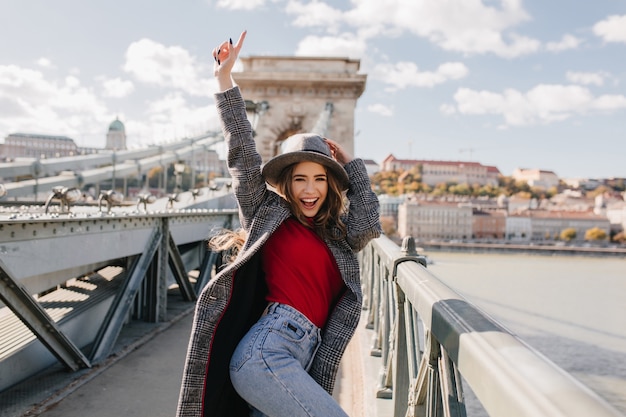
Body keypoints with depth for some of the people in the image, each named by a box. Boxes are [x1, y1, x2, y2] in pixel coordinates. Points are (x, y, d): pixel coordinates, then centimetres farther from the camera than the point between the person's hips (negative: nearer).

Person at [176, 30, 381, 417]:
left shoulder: (336, 234, 17)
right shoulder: (268, 214, 5)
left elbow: (368, 226, -1)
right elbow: (243, 153, 0)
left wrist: (350, 163, 11)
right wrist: (225, 78, -1)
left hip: (302, 357, 6)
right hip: (268, 352, -6)